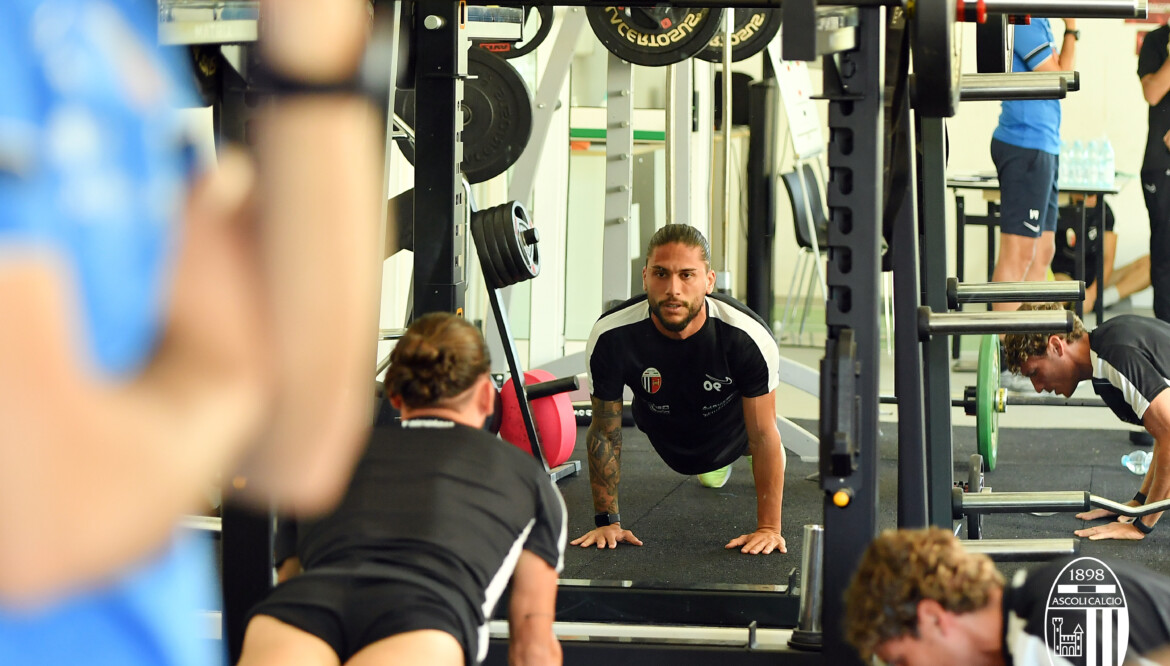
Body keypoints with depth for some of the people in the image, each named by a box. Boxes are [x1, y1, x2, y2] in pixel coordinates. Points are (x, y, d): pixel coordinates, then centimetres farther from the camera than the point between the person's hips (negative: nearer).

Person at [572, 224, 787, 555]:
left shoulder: (748, 336, -40)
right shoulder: (610, 337, -37)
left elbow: (764, 436, -28)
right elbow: (605, 433, -22)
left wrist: (768, 527, -26)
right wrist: (607, 521, -17)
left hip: (732, 423, -1)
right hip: (665, 433, 1)